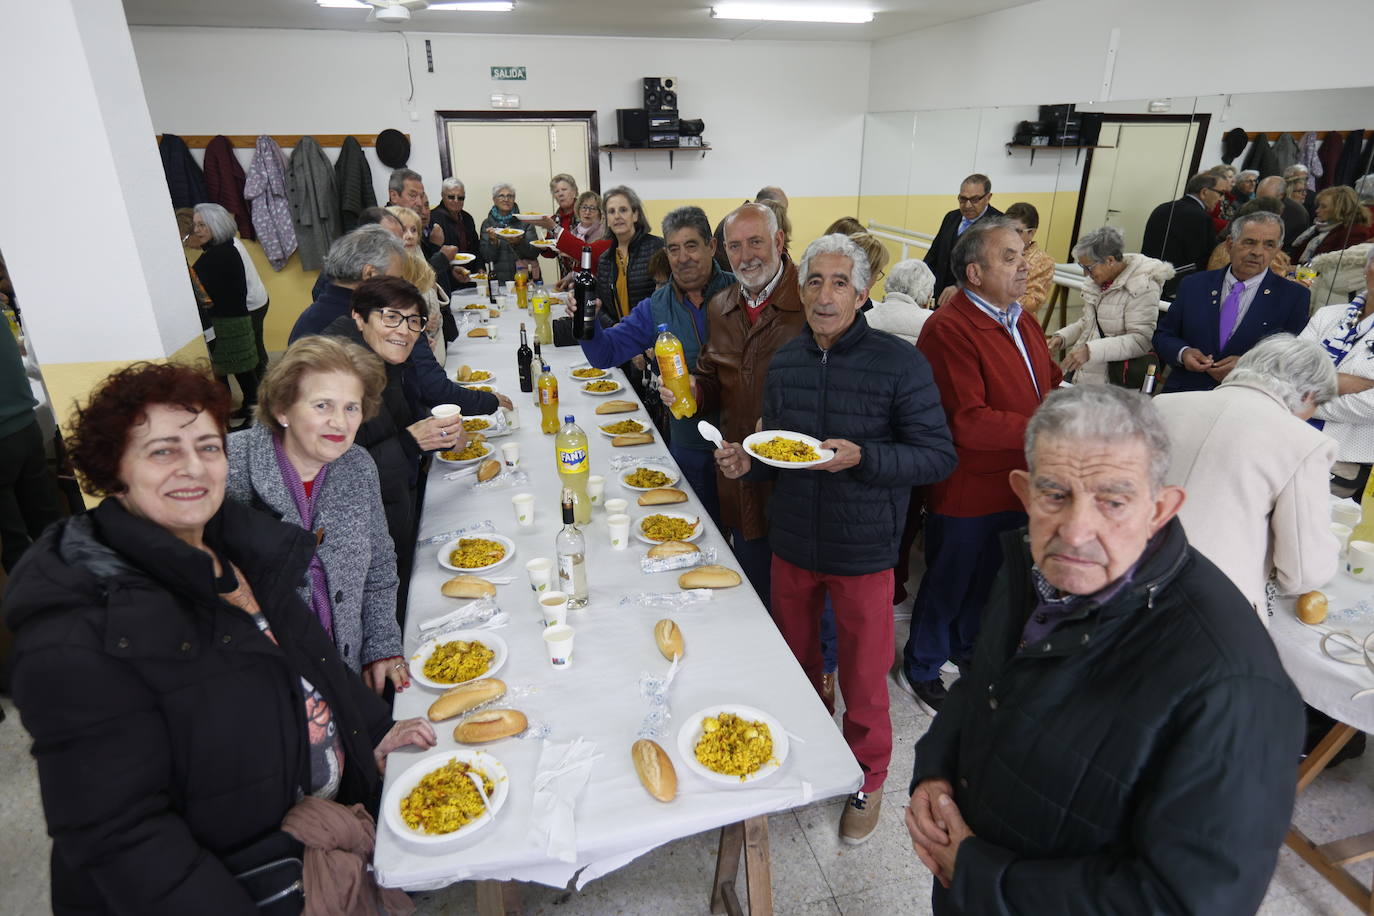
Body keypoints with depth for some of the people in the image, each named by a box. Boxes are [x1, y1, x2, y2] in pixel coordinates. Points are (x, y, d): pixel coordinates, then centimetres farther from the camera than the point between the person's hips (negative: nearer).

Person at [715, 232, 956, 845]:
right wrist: (747, 462, -8)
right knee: (794, 660, 22)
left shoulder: (900, 364, -14)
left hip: (863, 548, -4)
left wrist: (862, 457, -27)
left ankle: (867, 779, 39)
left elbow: (939, 456, -13)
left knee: (863, 680, 11)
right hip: (791, 541, 5)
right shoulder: (784, 363, 2)